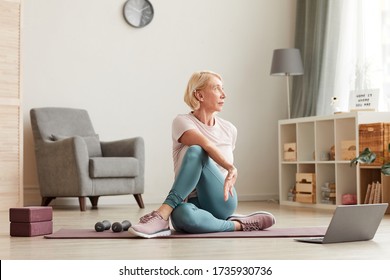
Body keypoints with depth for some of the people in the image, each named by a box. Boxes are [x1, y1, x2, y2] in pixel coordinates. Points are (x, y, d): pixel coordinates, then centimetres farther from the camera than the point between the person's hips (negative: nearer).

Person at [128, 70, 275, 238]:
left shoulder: (229, 129, 11)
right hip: (194, 202, -3)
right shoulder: (182, 122, -4)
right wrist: (231, 168, -39)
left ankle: (162, 214, -33)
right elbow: (206, 144, -24)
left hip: (221, 203, 4)